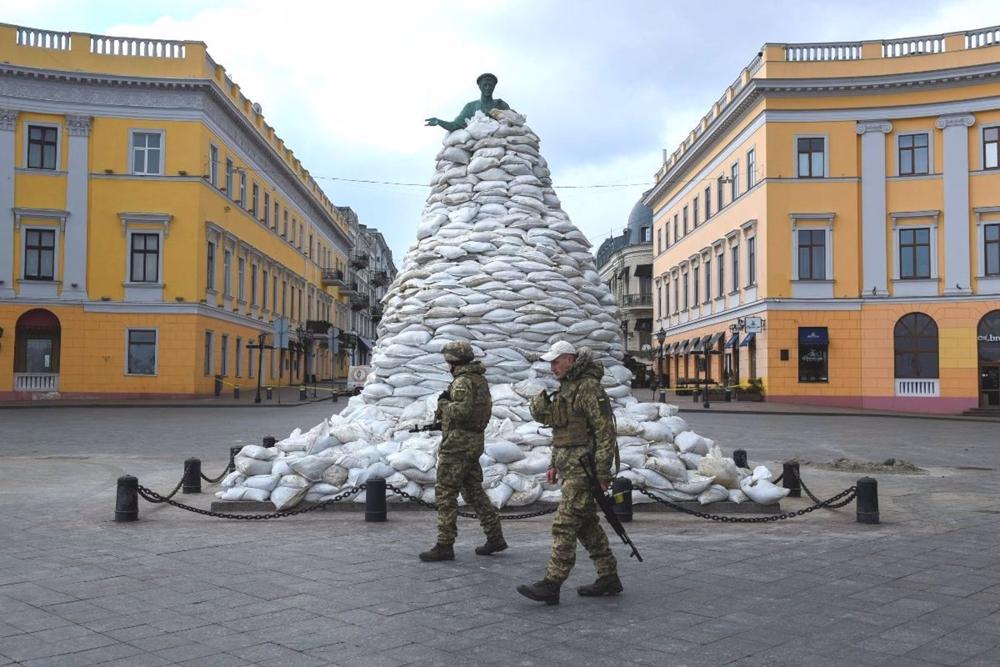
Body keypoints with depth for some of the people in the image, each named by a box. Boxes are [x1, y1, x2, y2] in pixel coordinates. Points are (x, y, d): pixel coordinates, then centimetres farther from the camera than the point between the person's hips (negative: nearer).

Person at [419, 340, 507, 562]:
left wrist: (443, 403, -10)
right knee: (474, 490, 16)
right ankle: (495, 537, 18)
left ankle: (445, 545, -2)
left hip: (458, 443, -10)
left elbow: (462, 411, -27)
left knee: (446, 494, -4)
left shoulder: (463, 381, -15)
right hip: (475, 442, 10)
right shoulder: (480, 379, 14)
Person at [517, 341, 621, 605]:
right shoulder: (565, 388, 16)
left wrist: (602, 472, -20)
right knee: (587, 524, 13)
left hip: (584, 468, -10)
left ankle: (551, 585, -7)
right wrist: (554, 464, 20)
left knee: (564, 525, -10)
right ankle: (609, 579, 22)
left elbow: (606, 431, -18)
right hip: (570, 467, 10)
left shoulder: (589, 387, -14)